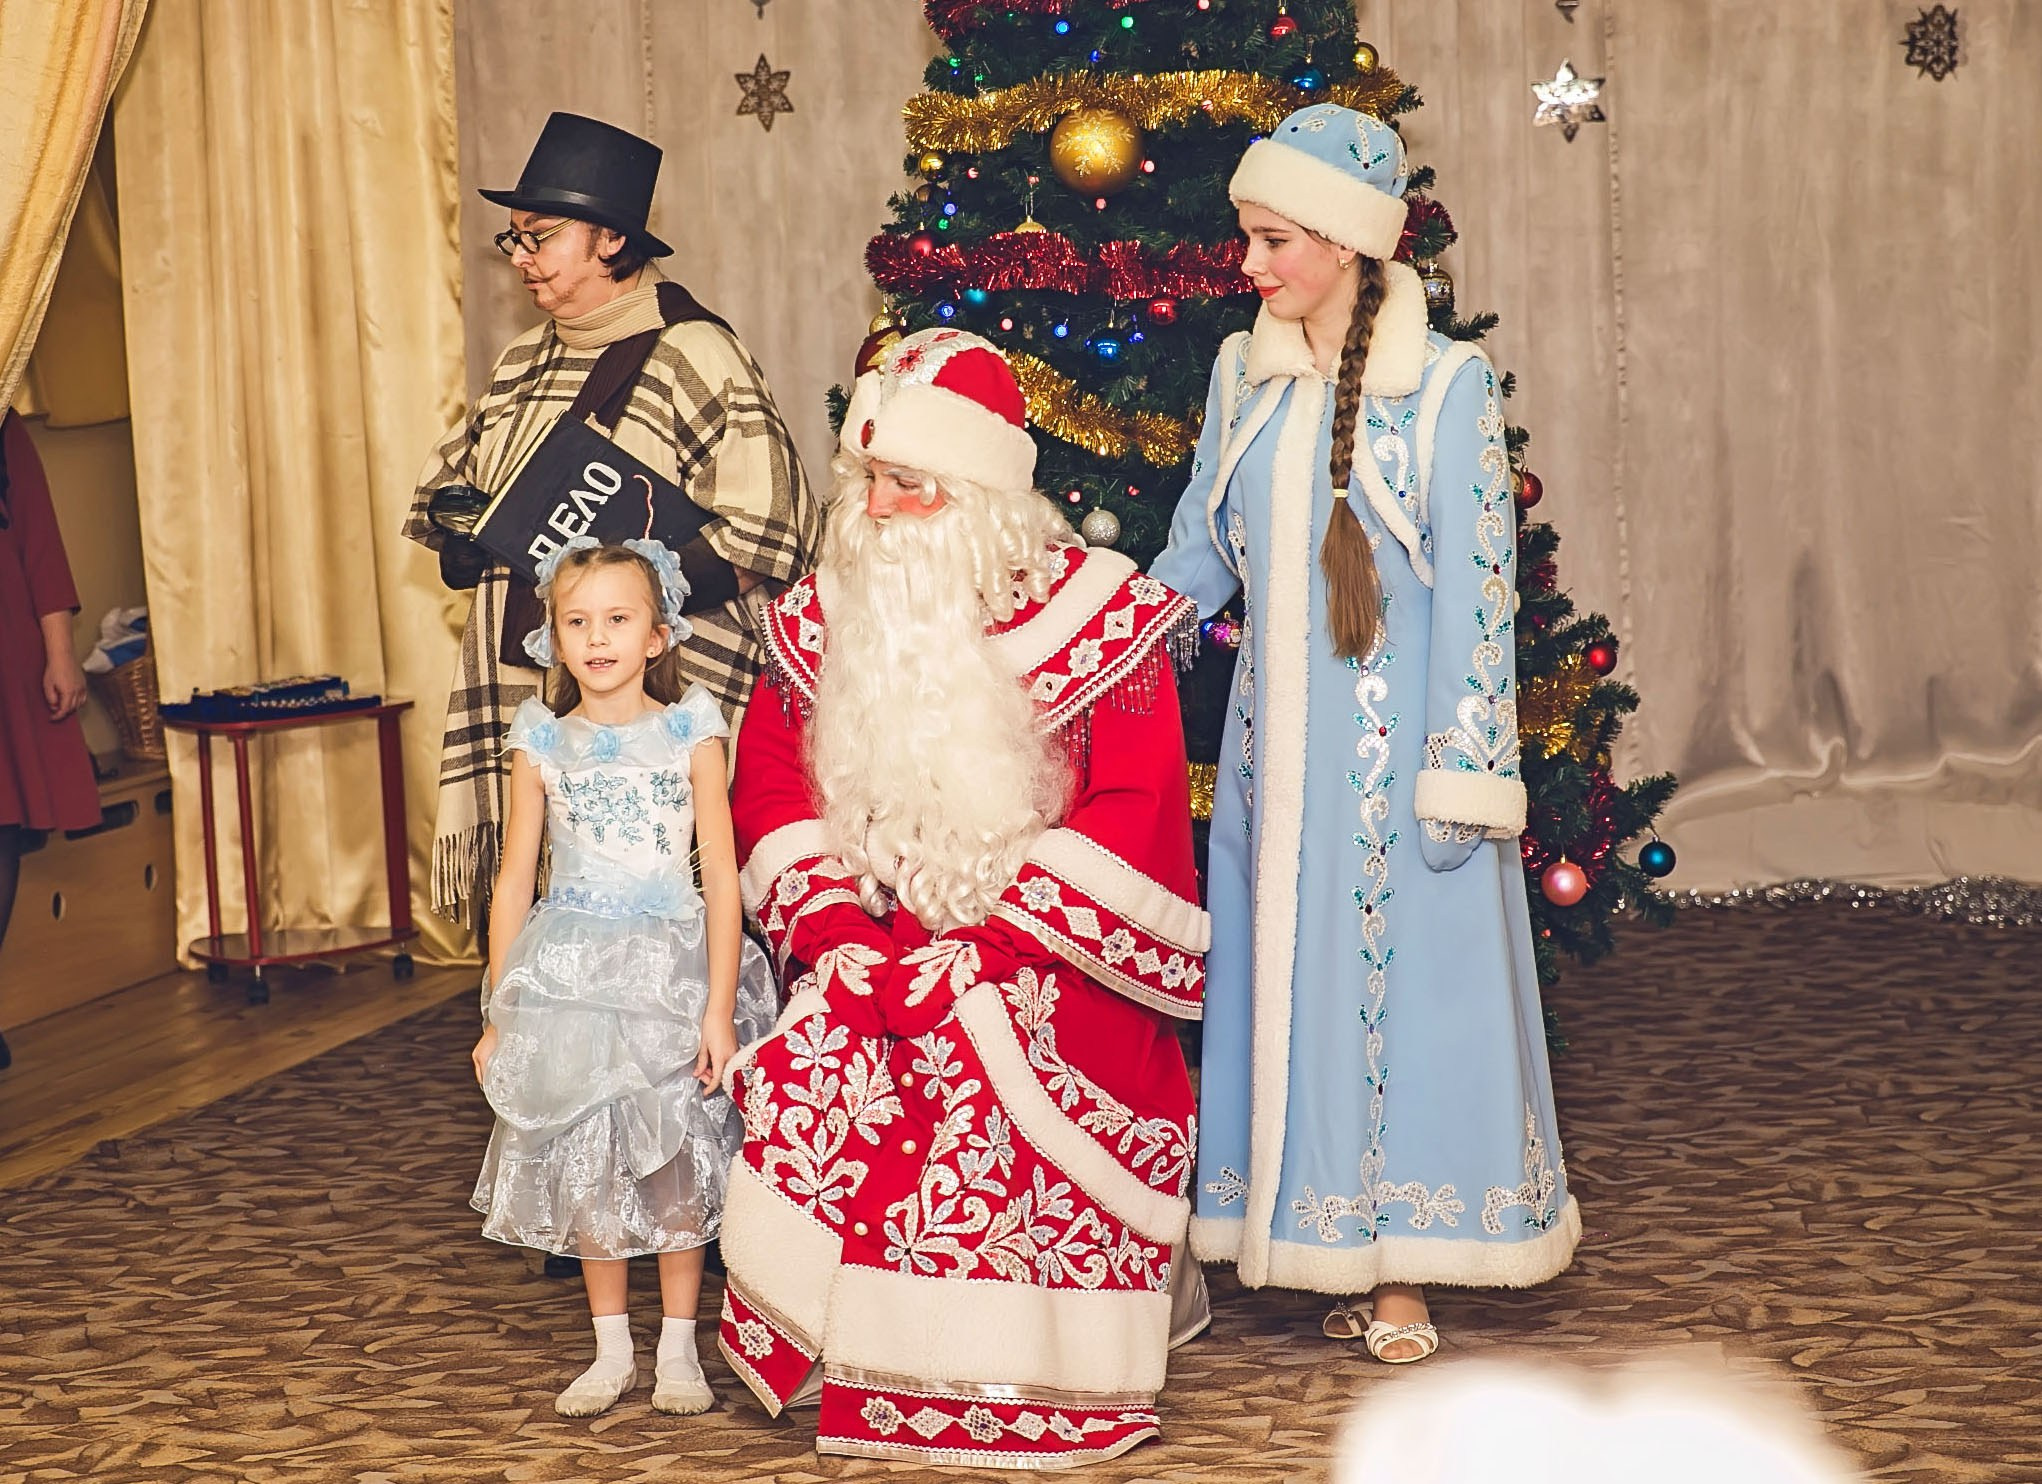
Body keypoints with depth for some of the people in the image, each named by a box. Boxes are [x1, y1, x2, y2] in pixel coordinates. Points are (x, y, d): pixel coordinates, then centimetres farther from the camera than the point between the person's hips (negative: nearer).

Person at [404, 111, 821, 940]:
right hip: (515, 704, 7)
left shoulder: (695, 357, -5)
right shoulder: (522, 364, 20)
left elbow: (764, 538, -12)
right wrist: (459, 536, 6)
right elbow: (445, 483, 30)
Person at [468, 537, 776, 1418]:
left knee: (679, 1157, 2)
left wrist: (719, 1007, -11)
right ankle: (611, 1351, 20)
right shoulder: (542, 743, 1)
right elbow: (514, 882, 7)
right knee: (585, 1162, 6)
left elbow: (722, 875, -5)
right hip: (570, 974, 2)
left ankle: (678, 1346, 17)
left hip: (673, 965, -2)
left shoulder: (690, 732, -4)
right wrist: (498, 1016, 7)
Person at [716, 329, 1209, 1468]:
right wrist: (832, 915, -8)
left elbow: (1131, 808, -10)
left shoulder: (1097, 616, -6)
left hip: (1042, 950, -3)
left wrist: (983, 944, -17)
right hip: (881, 941, 4)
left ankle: (1032, 1397, -14)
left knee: (992, 1079, -30)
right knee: (815, 1064, -24)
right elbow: (772, 782, 10)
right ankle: (873, 1376, -11)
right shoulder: (825, 619, 8)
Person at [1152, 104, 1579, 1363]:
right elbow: (1197, 557, 13)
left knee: (1398, 977, 1)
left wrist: (1460, 779, -13)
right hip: (1277, 740, 5)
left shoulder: (1446, 385, -9)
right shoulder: (1245, 375, 7)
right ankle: (1309, 1249, 16)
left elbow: (1477, 590, -10)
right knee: (1280, 979, 7)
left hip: (1394, 741, -5)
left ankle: (1399, 1274, 11)